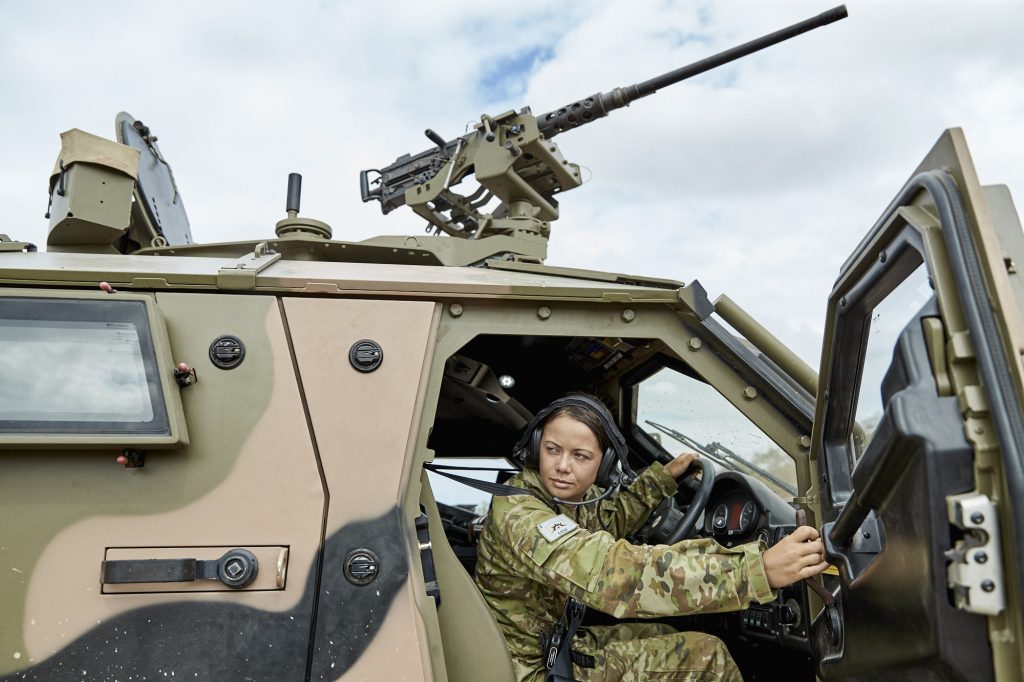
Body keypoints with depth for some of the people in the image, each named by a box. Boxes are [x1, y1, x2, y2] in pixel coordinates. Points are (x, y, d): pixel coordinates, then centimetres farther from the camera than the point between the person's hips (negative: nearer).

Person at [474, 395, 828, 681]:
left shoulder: (569, 494, -5)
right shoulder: (518, 514, -32)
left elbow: (611, 518, 19)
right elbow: (615, 572, -46)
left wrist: (664, 475, 7)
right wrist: (759, 569, -49)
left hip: (560, 638, 8)